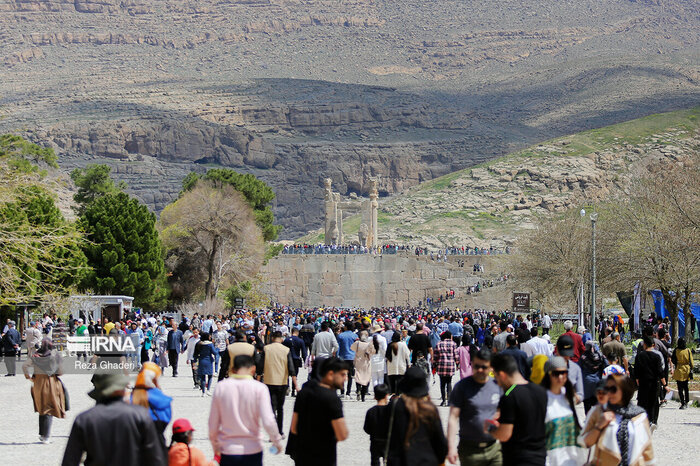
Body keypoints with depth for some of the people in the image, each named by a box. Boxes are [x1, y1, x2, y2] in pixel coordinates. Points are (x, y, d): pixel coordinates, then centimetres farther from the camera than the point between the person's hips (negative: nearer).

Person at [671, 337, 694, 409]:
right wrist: (691, 369, 11)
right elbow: (691, 361, 1)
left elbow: (673, 360, -2)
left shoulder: (676, 351, -11)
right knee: (686, 387, 18)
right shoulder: (688, 350, -4)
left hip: (679, 370, -3)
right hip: (687, 370, 3)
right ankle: (686, 403, 23)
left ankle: (683, 403, -9)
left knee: (680, 388, -1)